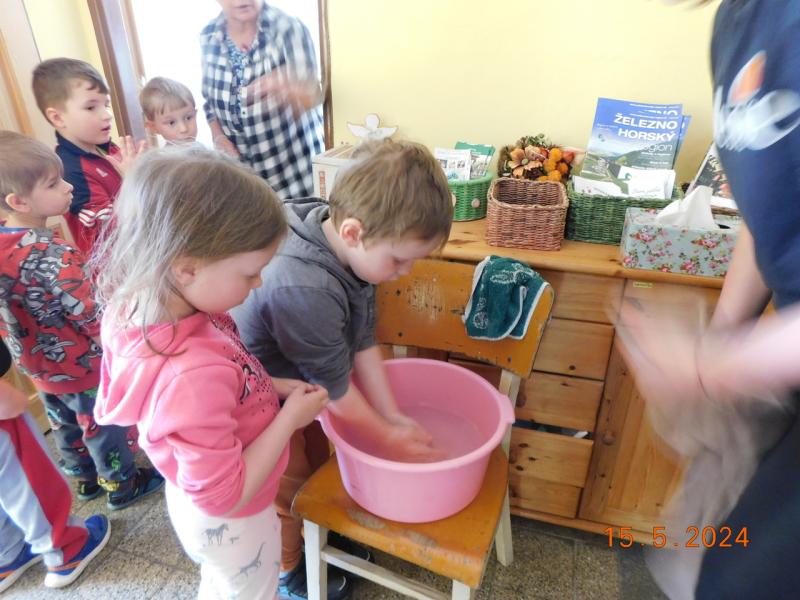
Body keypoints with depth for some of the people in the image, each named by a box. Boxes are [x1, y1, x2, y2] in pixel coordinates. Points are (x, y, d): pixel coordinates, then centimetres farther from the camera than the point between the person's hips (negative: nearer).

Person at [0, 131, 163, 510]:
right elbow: (92, 316, -28)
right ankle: (123, 486, 33)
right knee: (105, 426, 13)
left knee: (66, 424, 25)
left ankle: (87, 478, 46)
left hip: (40, 364, 8)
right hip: (81, 364, -8)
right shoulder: (52, 255, -31)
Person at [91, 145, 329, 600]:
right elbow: (224, 496, -31)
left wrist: (270, 386, -9)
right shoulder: (193, 376, -44)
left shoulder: (138, 307, -18)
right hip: (231, 522, -6)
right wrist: (290, 418, -24)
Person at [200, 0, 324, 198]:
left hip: (292, 162, -3)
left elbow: (313, 97, -22)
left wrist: (287, 86, -43)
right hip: (240, 164, 4)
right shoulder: (209, 36, 1)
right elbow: (210, 98, 13)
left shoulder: (288, 28, -12)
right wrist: (218, 136, -4)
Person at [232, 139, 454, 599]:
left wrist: (393, 416, -8)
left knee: (318, 460, 24)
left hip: (298, 382, 7)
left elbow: (363, 340, -9)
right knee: (287, 482, 16)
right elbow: (335, 385, -29)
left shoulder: (349, 247, -18)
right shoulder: (303, 289, -42)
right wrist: (386, 438, -14)